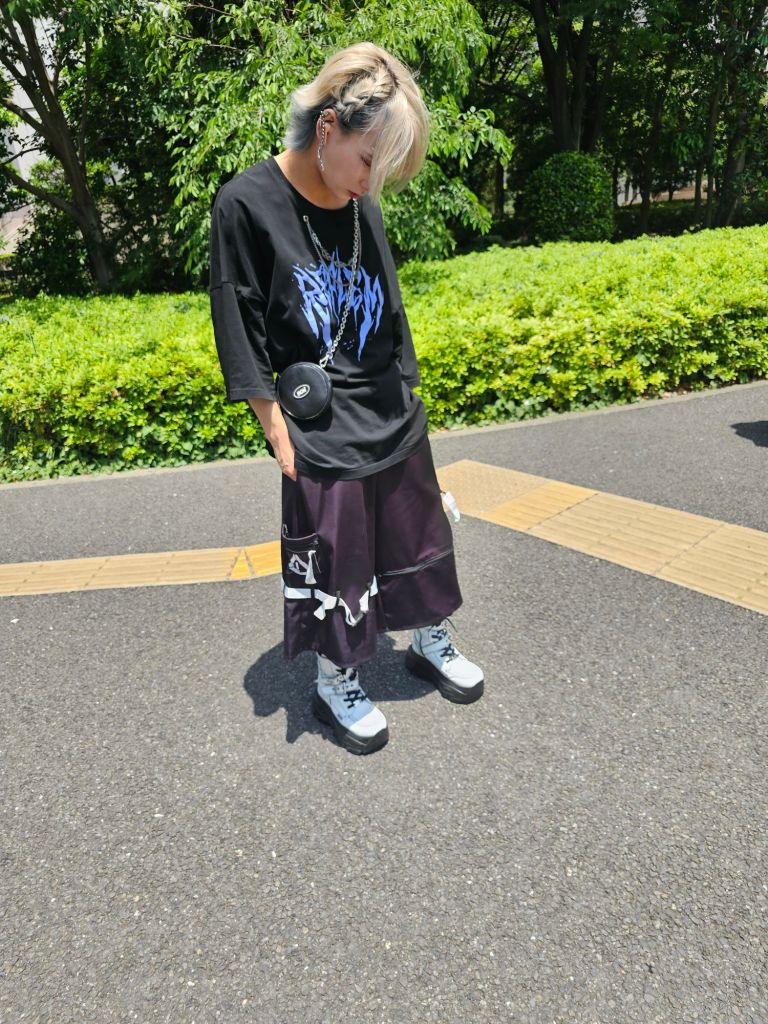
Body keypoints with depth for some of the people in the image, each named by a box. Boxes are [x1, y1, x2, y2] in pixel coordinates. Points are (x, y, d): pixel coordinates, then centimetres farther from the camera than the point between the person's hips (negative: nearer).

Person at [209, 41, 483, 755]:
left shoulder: (362, 206, 5)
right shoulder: (247, 203, -11)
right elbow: (241, 336, -10)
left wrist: (406, 403, 13)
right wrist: (281, 438, -12)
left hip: (398, 421, 6)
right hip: (322, 434, -6)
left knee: (418, 537, 18)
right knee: (333, 559, 7)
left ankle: (429, 641, 43)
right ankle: (335, 684, 31)